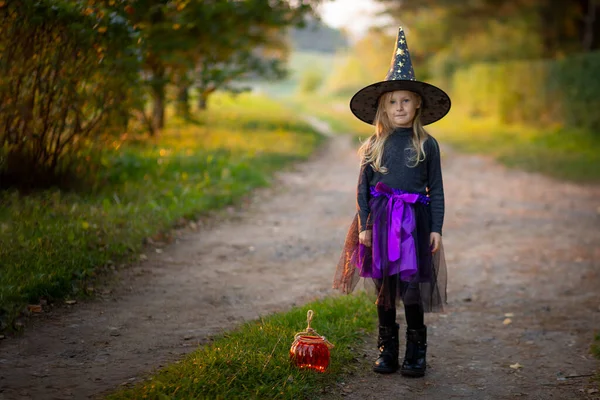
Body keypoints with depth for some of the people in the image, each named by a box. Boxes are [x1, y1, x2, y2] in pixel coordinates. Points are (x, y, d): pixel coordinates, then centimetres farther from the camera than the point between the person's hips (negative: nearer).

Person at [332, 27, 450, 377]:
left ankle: (416, 354, 10)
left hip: (415, 221, -2)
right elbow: (363, 187, 6)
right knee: (384, 290, 8)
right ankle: (388, 351, 20)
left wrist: (436, 228, -1)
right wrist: (364, 225, 0)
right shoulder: (374, 146, 5)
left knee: (412, 289, -3)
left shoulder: (427, 145, 2)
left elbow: (436, 189, 4)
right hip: (381, 221, 2)